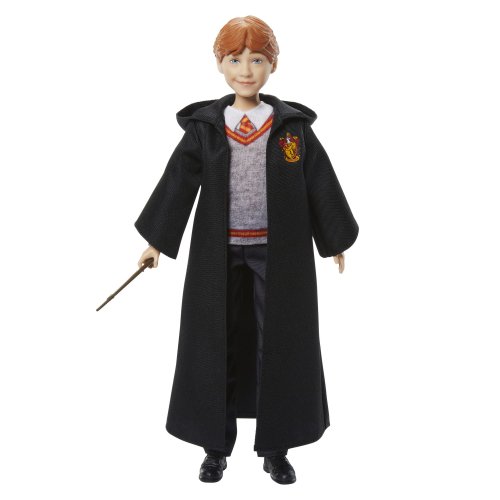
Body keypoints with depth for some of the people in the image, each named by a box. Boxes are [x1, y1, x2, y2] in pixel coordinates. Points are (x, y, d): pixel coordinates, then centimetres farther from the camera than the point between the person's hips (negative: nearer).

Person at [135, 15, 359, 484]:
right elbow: (177, 183, 2)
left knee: (279, 347, 6)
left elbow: (321, 184, 4)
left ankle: (275, 449, 20)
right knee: (216, 347, 7)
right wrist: (156, 240, 2)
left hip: (279, 253, 0)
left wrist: (335, 240, 7)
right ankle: (216, 447, 22)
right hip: (219, 253, 1)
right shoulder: (204, 127, 0)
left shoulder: (293, 126, 0)